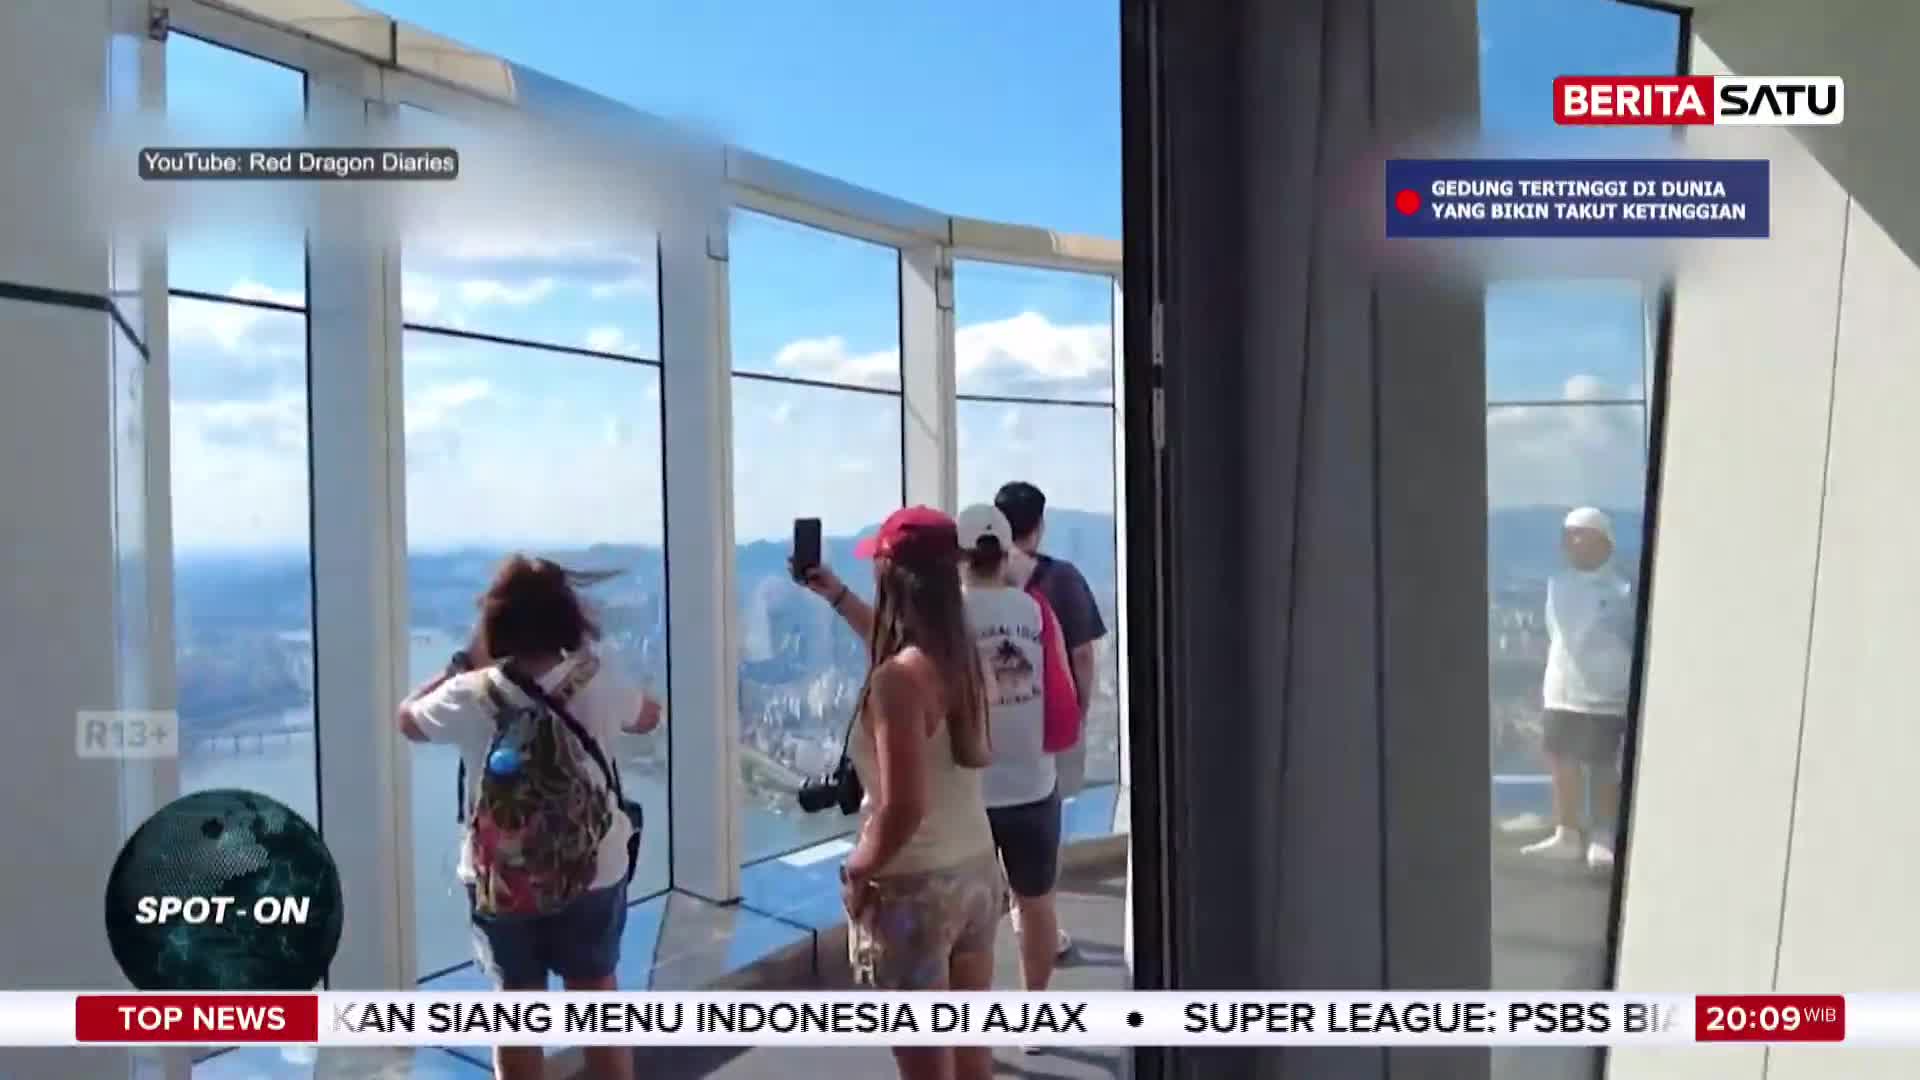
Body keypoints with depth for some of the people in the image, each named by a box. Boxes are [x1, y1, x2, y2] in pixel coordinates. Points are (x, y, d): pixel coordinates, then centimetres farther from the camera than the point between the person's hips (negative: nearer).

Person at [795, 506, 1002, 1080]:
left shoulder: (898, 679, -24)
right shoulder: (962, 655, 1)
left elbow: (904, 808, -26)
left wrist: (856, 870, -10)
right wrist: (837, 596, 30)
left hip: (916, 887, -8)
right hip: (977, 871, 8)